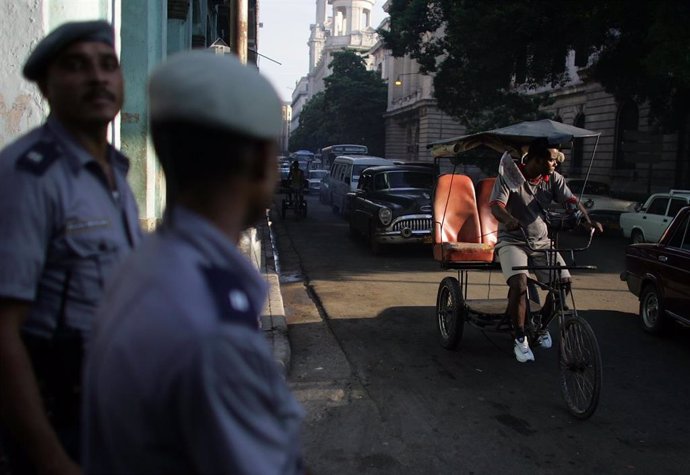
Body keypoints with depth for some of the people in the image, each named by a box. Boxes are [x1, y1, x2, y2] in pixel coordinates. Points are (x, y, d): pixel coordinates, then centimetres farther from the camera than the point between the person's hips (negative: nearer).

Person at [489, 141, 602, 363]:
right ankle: (520, 340, -12)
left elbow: (570, 200, -7)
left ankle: (542, 326, 13)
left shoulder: (554, 179, 2)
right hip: (512, 240, -5)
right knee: (519, 283, -29)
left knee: (564, 280, -13)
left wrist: (587, 220, -27)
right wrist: (509, 219, -45)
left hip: (541, 241, 5)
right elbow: (495, 205, -23)